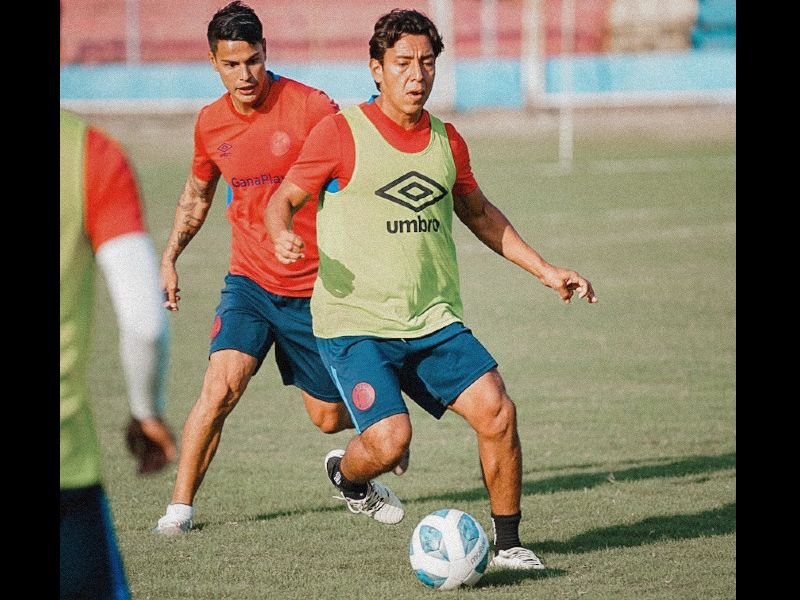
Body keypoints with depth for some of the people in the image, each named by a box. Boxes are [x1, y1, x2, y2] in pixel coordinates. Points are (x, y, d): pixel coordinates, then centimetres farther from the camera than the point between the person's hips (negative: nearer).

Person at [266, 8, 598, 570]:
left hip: (433, 322, 5)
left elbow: (479, 213, 26)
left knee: (497, 411, -13)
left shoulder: (445, 140, 10)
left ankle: (507, 543, 5)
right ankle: (346, 473, 17)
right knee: (390, 439, -21)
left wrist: (545, 269, 23)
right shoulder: (341, 132, -6)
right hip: (355, 323, -5)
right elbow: (284, 200, 0)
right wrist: (283, 236, -23)